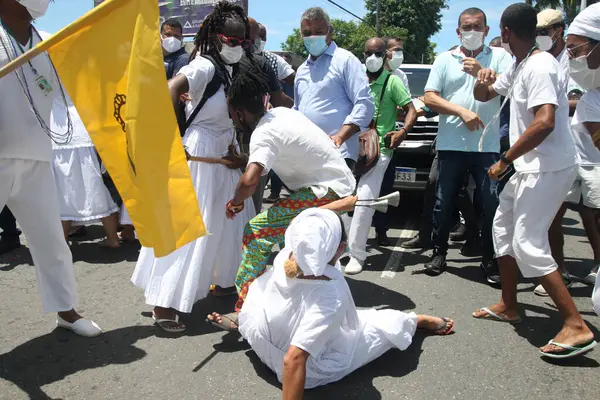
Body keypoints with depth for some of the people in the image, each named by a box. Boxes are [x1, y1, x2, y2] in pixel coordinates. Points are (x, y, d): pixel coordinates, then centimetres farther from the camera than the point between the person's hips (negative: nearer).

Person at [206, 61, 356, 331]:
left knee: (256, 233, -14)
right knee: (283, 231, 26)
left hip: (327, 192, -10)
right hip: (340, 185, 10)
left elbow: (250, 181, -34)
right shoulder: (280, 112, 5)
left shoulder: (264, 134, -20)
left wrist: (235, 202, -15)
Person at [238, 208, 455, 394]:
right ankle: (420, 321, 43)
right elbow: (294, 360, -42)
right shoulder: (332, 296, -40)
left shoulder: (285, 256, -23)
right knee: (387, 325, 11)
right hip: (308, 368, -5)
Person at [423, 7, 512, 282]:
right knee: (444, 202, 7)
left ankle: (490, 260, 11)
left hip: (487, 145, -1)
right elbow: (430, 97, 2)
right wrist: (462, 112, -10)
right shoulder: (444, 59, 11)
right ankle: (439, 252, 22)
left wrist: (481, 72, -18)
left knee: (492, 203, -1)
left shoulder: (499, 57, 9)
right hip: (450, 144, 1)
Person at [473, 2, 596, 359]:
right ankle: (509, 306, 27)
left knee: (528, 245, -13)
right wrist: (483, 80, 1)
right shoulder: (518, 67, 12)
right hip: (531, 167, 10)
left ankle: (577, 326, -6)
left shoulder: (539, 66, -18)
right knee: (504, 228, 16)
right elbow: (483, 96, 25)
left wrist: (504, 161, -20)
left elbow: (545, 123, -29)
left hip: (548, 168, -10)